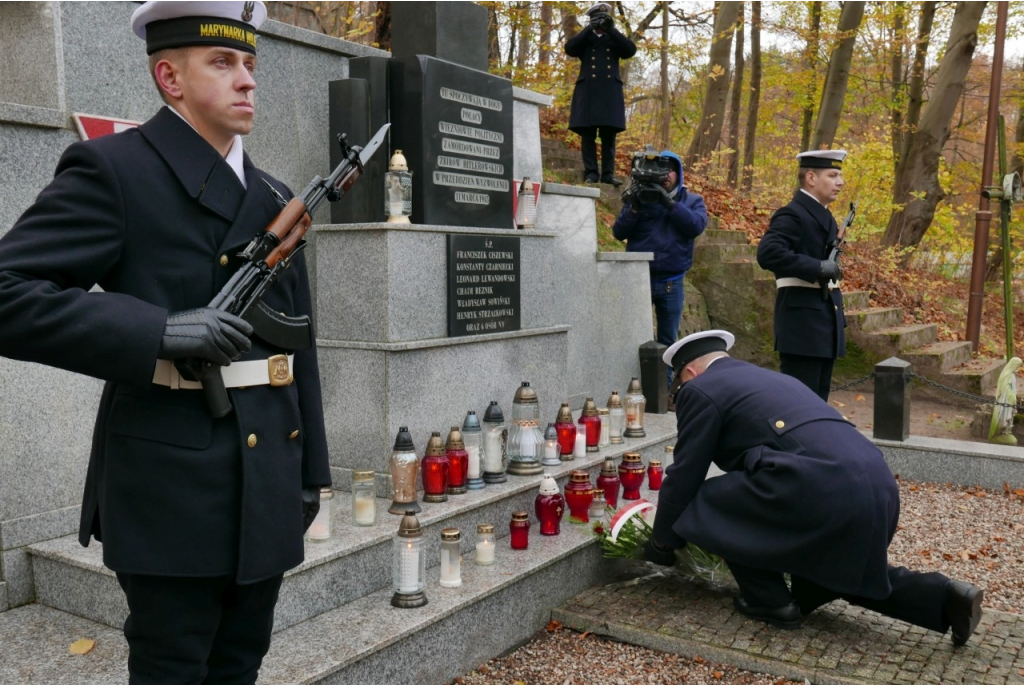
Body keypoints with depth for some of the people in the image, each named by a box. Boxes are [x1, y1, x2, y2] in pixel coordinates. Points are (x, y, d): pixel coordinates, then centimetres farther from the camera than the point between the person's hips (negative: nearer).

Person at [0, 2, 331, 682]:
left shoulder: (276, 198, 14)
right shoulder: (111, 169, -6)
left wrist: (311, 470, 15)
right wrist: (159, 331, -25)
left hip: (269, 490, 6)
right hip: (172, 491, -6)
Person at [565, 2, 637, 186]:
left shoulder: (615, 39, 19)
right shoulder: (584, 39, 17)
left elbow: (631, 50, 1)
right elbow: (569, 49, -3)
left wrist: (612, 29, -7)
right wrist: (588, 29, -8)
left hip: (610, 92, 1)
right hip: (588, 91, -1)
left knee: (609, 135, -1)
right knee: (587, 134, -5)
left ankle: (608, 173, -1)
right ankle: (591, 173, -5)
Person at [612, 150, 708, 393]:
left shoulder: (692, 201, 7)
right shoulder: (640, 197, 7)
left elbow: (697, 226, -13)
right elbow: (619, 232, -2)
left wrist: (669, 203, -20)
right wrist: (634, 207, -18)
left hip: (671, 283, 1)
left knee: (668, 340, 8)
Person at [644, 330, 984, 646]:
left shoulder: (700, 390, 8)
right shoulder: (772, 378, 32)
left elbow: (685, 475, 8)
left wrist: (661, 541, 22)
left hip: (820, 488, -9)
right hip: (877, 484, 9)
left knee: (707, 503, 9)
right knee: (839, 570, 31)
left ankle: (770, 601, 14)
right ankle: (944, 597, 16)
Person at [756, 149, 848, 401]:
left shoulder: (824, 216, 17)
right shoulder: (792, 215, -12)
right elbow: (767, 252, -28)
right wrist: (818, 267, -26)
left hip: (824, 321, 10)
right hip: (802, 321, -9)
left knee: (818, 398, 14)